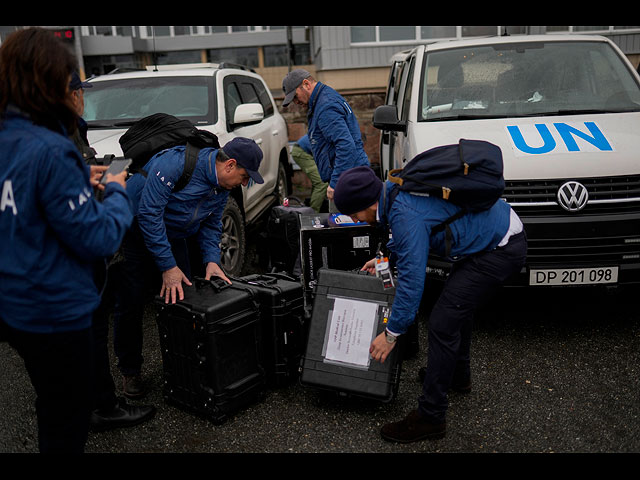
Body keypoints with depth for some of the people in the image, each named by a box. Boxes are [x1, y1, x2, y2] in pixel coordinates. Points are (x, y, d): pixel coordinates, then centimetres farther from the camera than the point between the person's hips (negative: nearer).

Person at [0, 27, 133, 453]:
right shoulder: (49, 150, -25)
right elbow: (97, 239, -22)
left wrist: (81, 181, 6)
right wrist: (117, 193, -5)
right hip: (52, 312, -8)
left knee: (52, 405, 30)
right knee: (67, 425, 12)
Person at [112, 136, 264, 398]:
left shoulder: (222, 185, -4)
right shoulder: (174, 163, -31)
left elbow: (211, 225, 6)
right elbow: (149, 214, -33)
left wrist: (212, 260, -12)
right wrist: (168, 267, -32)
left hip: (172, 237, 7)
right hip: (135, 235, -7)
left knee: (184, 297, 2)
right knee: (130, 305, -2)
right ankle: (130, 371, 16)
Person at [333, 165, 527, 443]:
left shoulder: (406, 216, -27)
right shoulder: (395, 189, 2)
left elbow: (412, 279, -25)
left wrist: (392, 333, -15)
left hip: (502, 250, -11)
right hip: (501, 228, 11)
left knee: (442, 323, -11)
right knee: (458, 304, 26)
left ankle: (431, 418, -1)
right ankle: (458, 375, 46)